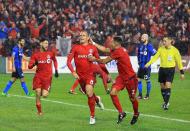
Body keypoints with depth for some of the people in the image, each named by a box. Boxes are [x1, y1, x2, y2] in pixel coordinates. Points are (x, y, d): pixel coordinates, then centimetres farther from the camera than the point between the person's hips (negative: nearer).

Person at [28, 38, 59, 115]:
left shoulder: (50, 54, 4)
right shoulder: (36, 55, 2)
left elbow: (55, 60, 24)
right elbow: (29, 66, -1)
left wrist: (56, 70, 18)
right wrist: (34, 64, -22)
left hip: (47, 77, 0)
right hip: (38, 77, 0)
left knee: (44, 95, -11)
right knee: (38, 94, -10)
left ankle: (46, 91, 27)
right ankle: (39, 111, 4)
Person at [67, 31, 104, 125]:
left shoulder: (92, 48, 3)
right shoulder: (75, 47, 0)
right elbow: (68, 61, -3)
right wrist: (73, 72, -15)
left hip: (90, 74, -2)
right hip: (80, 75, 2)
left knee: (89, 93, -20)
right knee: (88, 94, 13)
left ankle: (92, 117, -7)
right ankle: (97, 99, 51)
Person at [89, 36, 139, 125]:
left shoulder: (118, 52, -23)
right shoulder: (116, 50, 3)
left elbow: (104, 61, -14)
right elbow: (104, 49, 17)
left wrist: (94, 59, 0)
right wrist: (93, 43, 15)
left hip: (130, 78, -8)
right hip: (121, 77, 8)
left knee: (132, 98, 5)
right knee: (113, 92, -12)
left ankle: (136, 114, 32)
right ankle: (121, 113, 0)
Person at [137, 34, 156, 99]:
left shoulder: (149, 46, -12)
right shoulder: (140, 45, 8)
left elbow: (155, 53, -15)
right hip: (141, 65, 6)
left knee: (147, 80, 2)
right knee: (138, 79, 4)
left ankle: (147, 95, 12)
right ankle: (140, 94, 12)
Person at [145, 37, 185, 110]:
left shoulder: (174, 50, -6)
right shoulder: (161, 49, 2)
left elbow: (179, 61, -1)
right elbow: (155, 57, -1)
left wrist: (182, 72, 1)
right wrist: (149, 63, -17)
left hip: (170, 69, -4)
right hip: (162, 69, 4)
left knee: (168, 86, -15)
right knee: (162, 87, 9)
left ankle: (166, 103, -10)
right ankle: (165, 102, 26)